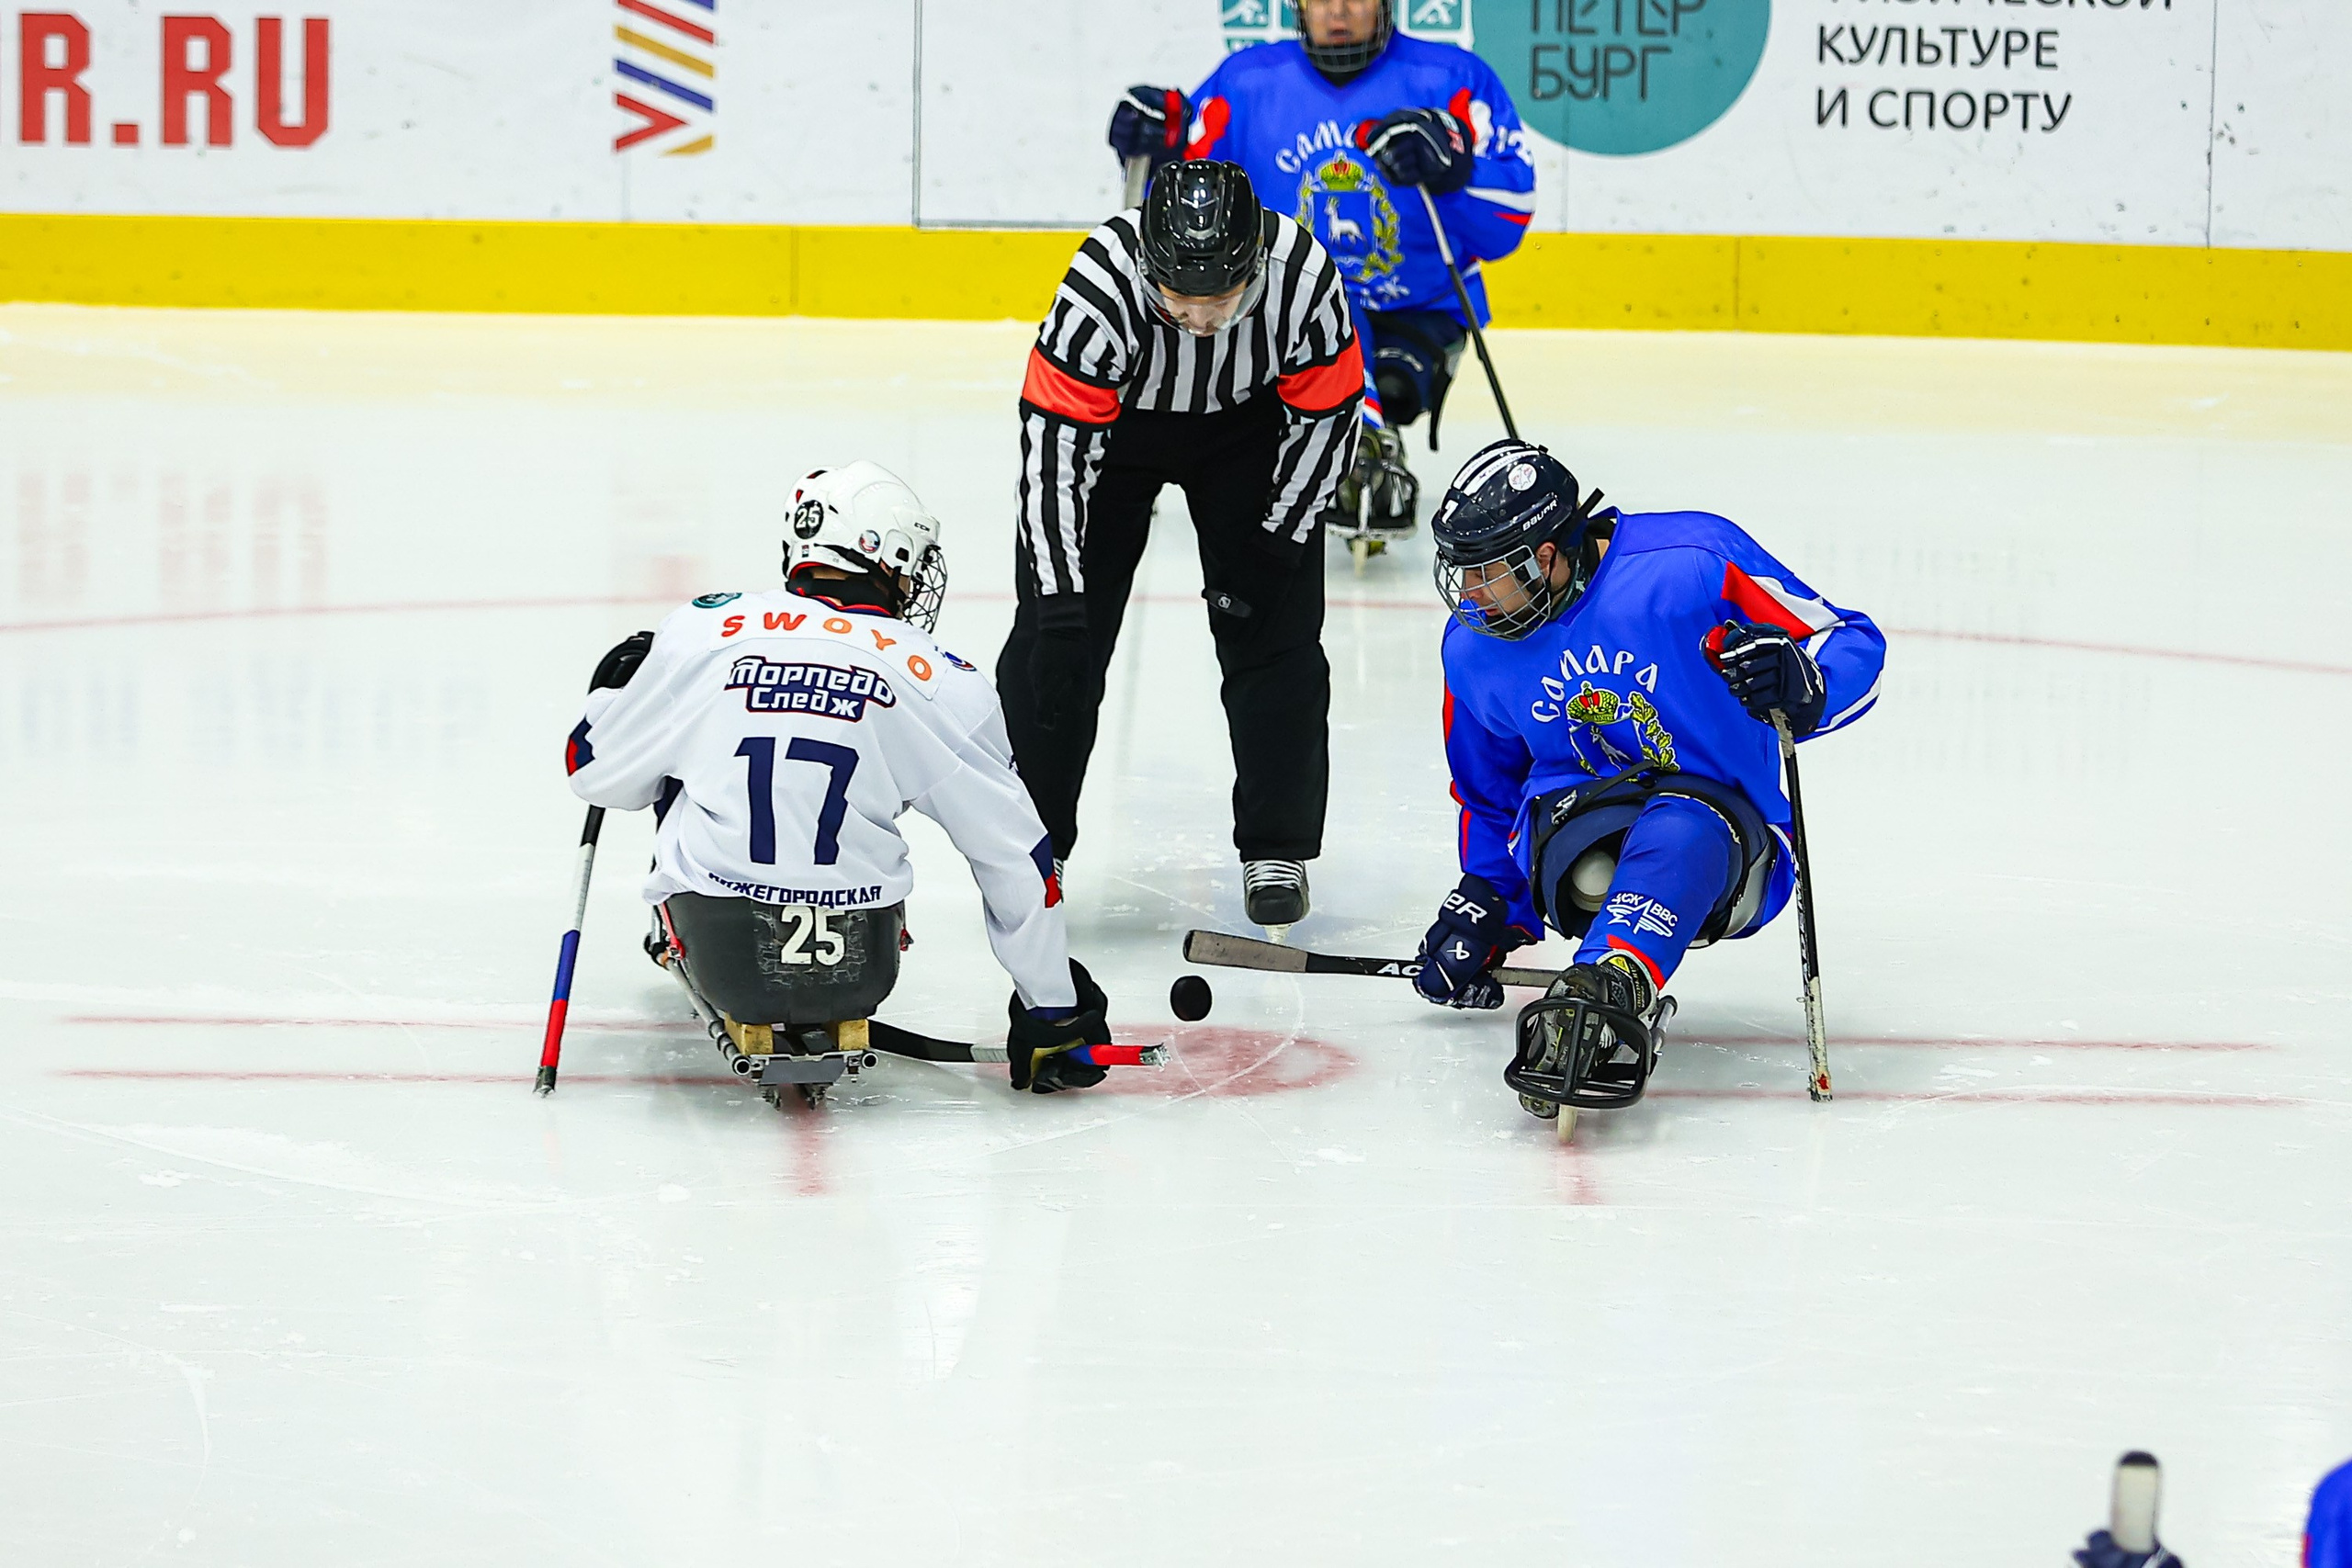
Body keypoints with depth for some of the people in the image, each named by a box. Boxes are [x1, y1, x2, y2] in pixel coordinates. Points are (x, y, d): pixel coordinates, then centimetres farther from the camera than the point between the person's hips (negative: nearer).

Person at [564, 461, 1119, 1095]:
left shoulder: (703, 631, 0)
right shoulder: (945, 685, -1)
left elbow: (599, 775, 11)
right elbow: (1014, 857, 4)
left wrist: (613, 687, 33)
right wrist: (1055, 1012, 13)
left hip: (719, 961, 0)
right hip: (858, 967, 0)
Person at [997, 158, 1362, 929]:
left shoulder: (1303, 274, -34)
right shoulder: (1100, 284, -40)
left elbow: (1328, 411, -17)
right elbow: (1056, 437, -35)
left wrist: (1276, 538, -17)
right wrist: (1060, 592, -38)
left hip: (1248, 424, 1)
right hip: (1112, 420, -1)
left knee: (1277, 633, -2)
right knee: (1055, 636, -3)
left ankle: (1277, 851, 10)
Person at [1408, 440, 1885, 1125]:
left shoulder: (1692, 567, -15)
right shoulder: (1474, 651, 5)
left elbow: (1853, 645, -10)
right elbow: (1488, 792, 22)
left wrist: (1800, 681, -31)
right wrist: (1482, 903, 14)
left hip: (1725, 838, -4)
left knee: (1679, 832, -40)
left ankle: (1603, 996, -63)